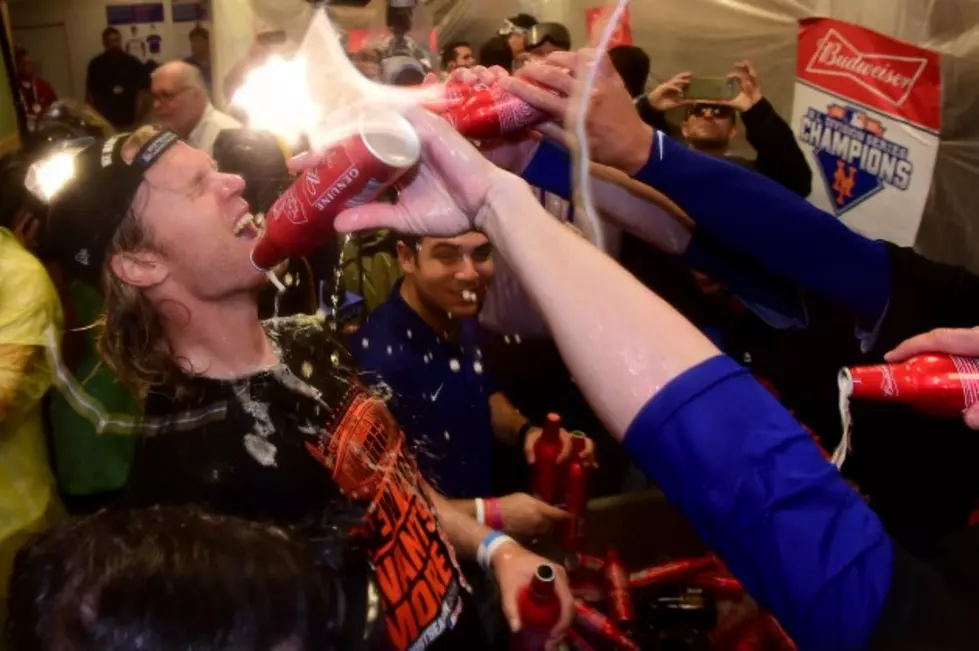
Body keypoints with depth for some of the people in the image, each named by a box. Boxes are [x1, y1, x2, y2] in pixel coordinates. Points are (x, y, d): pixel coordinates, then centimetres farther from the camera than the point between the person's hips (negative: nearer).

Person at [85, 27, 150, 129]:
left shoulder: (133, 63, 1)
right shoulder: (96, 65, 4)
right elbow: (90, 93, 9)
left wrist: (137, 120, -7)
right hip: (104, 122, 1)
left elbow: (141, 92, 0)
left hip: (128, 122, -1)